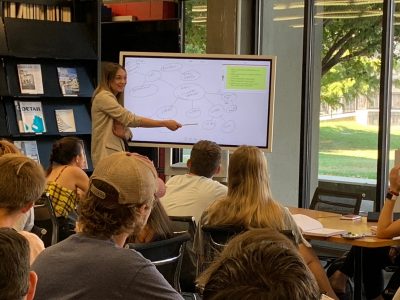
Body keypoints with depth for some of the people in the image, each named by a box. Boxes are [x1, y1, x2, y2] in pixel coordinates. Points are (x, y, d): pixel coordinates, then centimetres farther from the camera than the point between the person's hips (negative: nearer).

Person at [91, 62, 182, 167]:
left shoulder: (115, 99, 20)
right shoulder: (103, 97, -9)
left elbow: (128, 135, 18)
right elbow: (130, 119, -17)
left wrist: (124, 134, -8)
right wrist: (165, 123, -17)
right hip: (106, 155, -8)